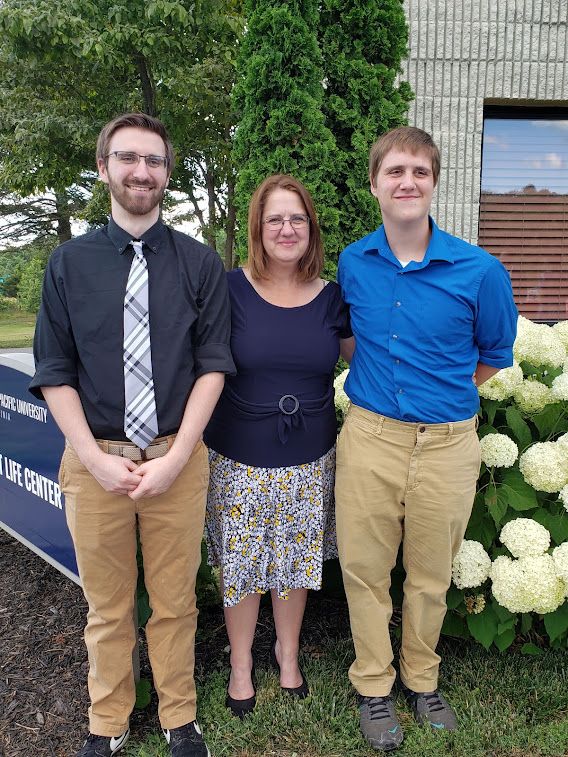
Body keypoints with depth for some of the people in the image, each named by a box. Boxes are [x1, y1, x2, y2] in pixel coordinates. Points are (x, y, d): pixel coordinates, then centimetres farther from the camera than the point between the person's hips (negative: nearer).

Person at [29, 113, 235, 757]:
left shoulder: (200, 264, 0)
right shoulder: (69, 263, 1)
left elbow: (212, 364, -3)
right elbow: (54, 372, 0)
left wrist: (176, 456, -12)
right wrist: (97, 460, -9)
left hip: (177, 457, 0)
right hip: (94, 458, 1)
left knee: (175, 602, 15)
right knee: (106, 606, 17)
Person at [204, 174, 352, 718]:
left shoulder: (331, 298, -2)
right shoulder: (231, 290, -9)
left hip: (308, 461, 2)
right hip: (239, 459, -2)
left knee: (296, 561, 18)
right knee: (240, 564, 13)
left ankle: (287, 652, 46)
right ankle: (240, 664, 40)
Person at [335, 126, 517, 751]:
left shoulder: (480, 271, -9)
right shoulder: (352, 263, 1)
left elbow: (495, 355, 8)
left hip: (447, 443, -1)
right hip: (369, 436, 2)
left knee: (430, 575, 15)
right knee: (364, 569, 10)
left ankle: (421, 679, 41)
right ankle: (373, 686, 34)